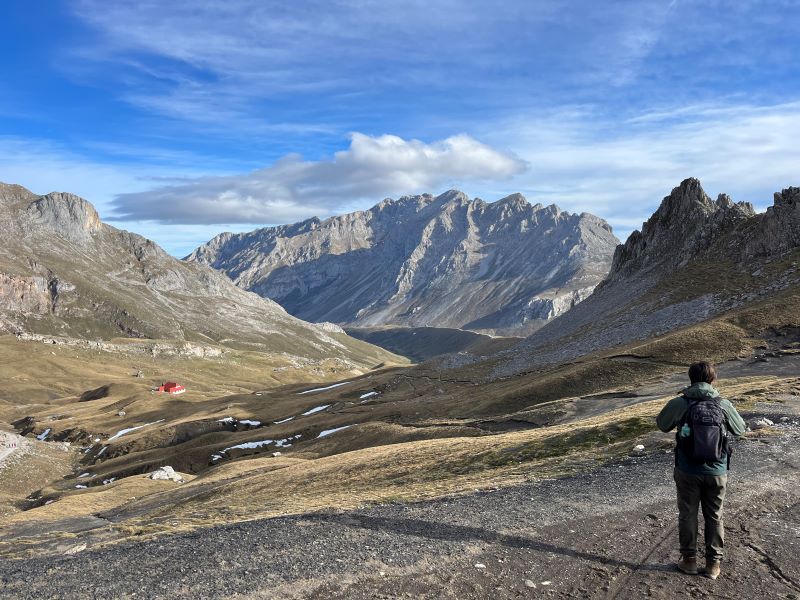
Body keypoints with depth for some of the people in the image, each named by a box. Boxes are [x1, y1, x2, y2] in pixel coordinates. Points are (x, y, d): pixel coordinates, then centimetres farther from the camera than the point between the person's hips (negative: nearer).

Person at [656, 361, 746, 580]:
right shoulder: (724, 405, -8)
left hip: (688, 472, -1)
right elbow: (740, 429, 9)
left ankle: (689, 560, 24)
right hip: (717, 472, 1)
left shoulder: (679, 404, -12)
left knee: (687, 515, 15)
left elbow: (662, 424, 5)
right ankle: (713, 563, 25)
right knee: (714, 517, 17)